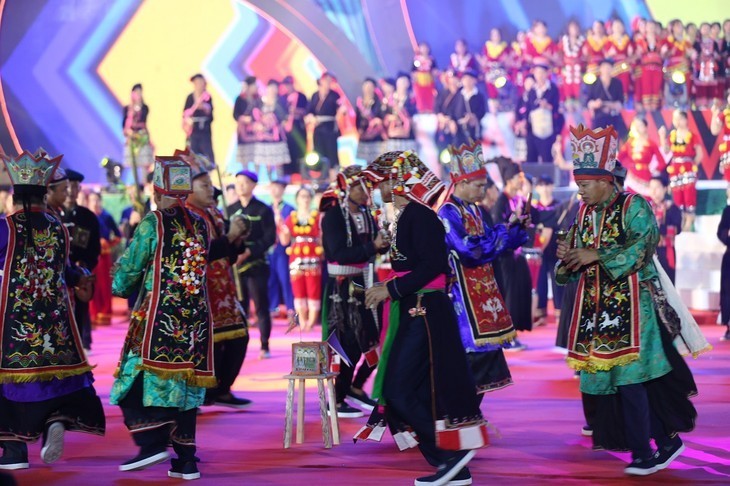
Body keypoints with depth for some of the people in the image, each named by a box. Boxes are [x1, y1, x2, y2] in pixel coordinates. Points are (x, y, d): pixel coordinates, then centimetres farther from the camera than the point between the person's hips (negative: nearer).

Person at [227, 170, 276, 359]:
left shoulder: (263, 210, -1)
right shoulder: (230, 210, 11)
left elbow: (270, 238, -7)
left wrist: (248, 252, -18)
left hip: (257, 265, -3)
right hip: (235, 266, 3)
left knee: (261, 306, 0)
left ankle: (265, 346, 6)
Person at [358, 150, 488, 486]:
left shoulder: (419, 215, -14)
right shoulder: (405, 216, 15)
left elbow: (433, 265, -21)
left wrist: (391, 290, -18)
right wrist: (388, 290, 12)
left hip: (424, 313, -10)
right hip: (413, 312, 10)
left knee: (399, 390, -11)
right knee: (420, 392, 9)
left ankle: (452, 452, -4)